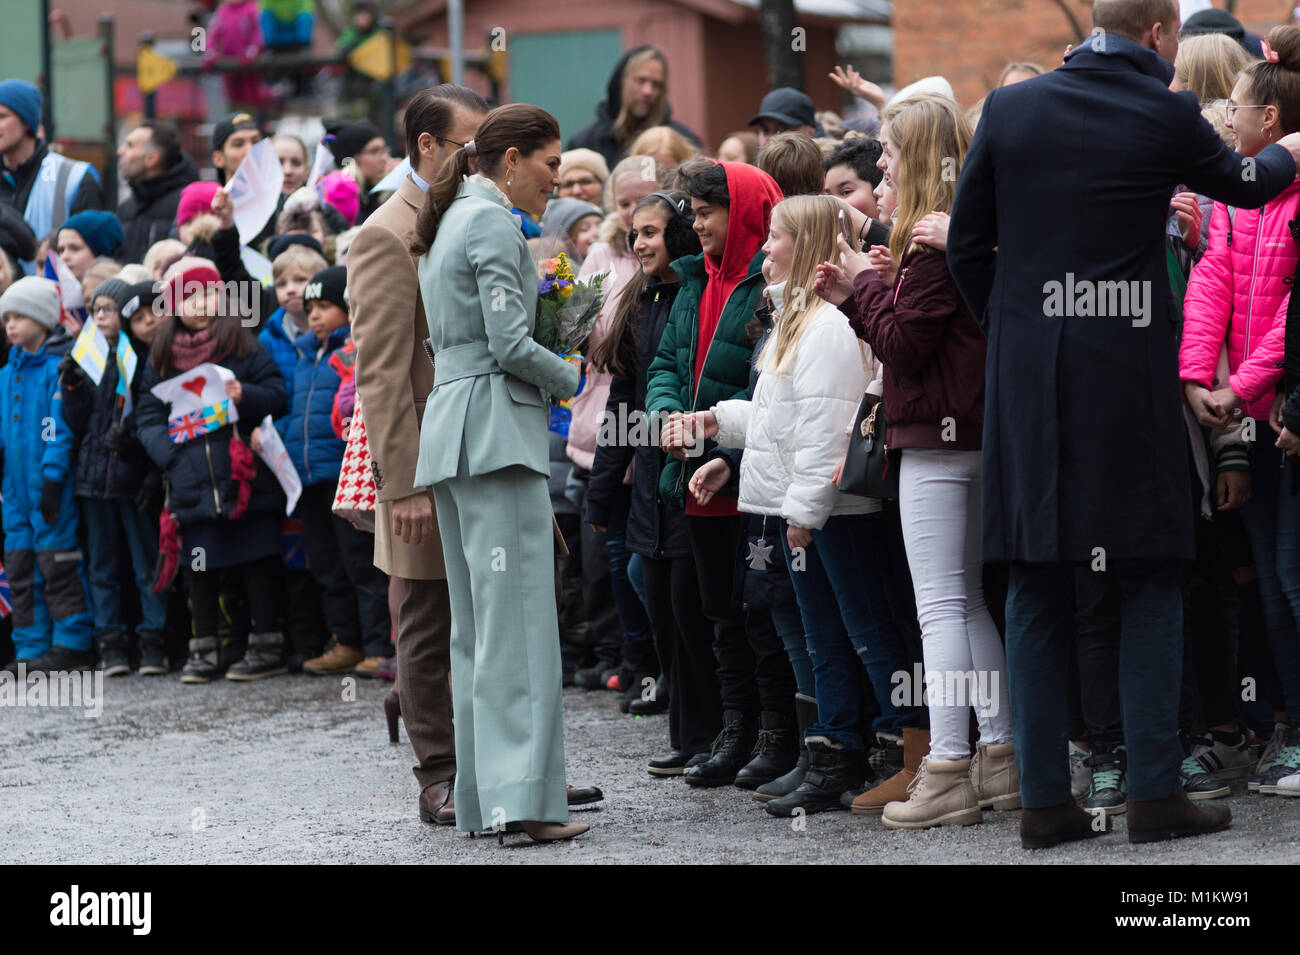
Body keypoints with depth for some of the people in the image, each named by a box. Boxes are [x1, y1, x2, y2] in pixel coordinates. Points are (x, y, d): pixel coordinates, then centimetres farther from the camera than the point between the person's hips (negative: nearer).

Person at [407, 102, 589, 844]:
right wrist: (571, 380, 0)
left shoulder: (451, 221, 20)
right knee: (518, 616, -12)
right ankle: (521, 794, -17)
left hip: (452, 424, 10)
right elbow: (510, 344, -15)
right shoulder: (493, 223, -9)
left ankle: (482, 795, 10)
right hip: (497, 425, -10)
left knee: (478, 622, 9)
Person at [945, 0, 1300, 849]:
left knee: (1037, 588, 7)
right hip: (1128, 373, -3)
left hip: (1026, 376, 3)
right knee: (1151, 584, 5)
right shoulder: (1166, 117, -5)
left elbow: (966, 245, 6)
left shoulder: (1009, 109, 2)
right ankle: (1155, 793, 2)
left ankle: (1045, 798, 6)